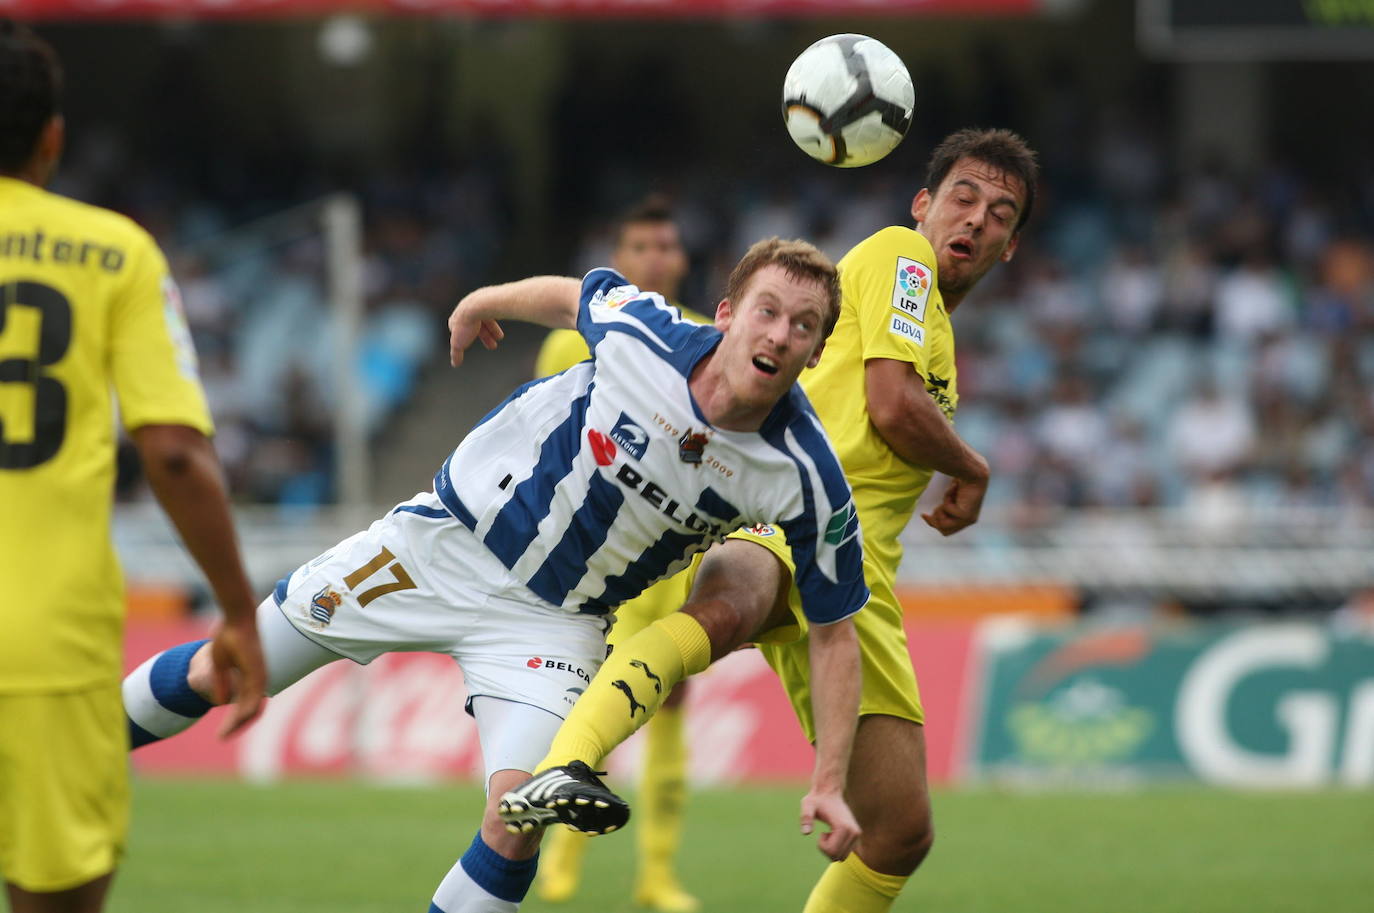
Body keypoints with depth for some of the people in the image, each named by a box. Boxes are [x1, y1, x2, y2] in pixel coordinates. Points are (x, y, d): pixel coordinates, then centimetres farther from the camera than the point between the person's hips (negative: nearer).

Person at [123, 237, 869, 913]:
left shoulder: (806, 479, -23)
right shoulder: (639, 331, -24)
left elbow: (834, 632, -11)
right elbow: (571, 295, 1)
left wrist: (831, 780, -16)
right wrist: (487, 301, 20)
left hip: (555, 620, 0)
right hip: (445, 542, 1)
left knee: (517, 823, -21)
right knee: (216, 675, 6)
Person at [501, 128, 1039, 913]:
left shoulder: (942, 339, 32)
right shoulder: (899, 254, 6)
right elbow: (892, 407, -6)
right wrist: (974, 472, 11)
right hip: (779, 517, -9)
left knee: (900, 833, -2)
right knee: (723, 612, -45)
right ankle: (561, 768, -64)